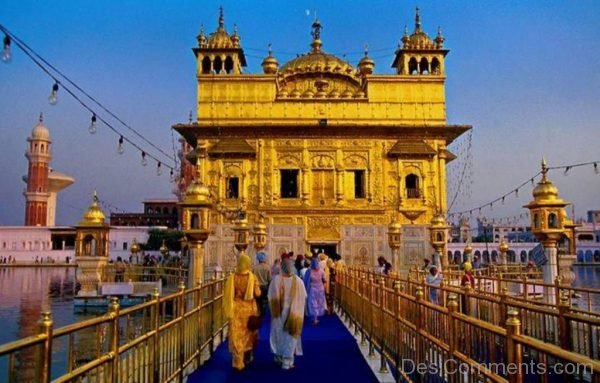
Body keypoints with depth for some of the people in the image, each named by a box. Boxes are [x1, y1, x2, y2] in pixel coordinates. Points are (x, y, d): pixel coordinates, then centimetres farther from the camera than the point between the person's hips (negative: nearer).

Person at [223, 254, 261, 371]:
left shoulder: (232, 278, -9)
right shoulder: (252, 277, -12)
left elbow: (228, 295, -6)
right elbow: (257, 294, -13)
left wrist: (228, 309, 6)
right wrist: (257, 288, 8)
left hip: (236, 309, 0)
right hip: (249, 309, 0)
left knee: (236, 336, 7)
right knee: (248, 334, 20)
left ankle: (238, 363, 8)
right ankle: (247, 358, 35)